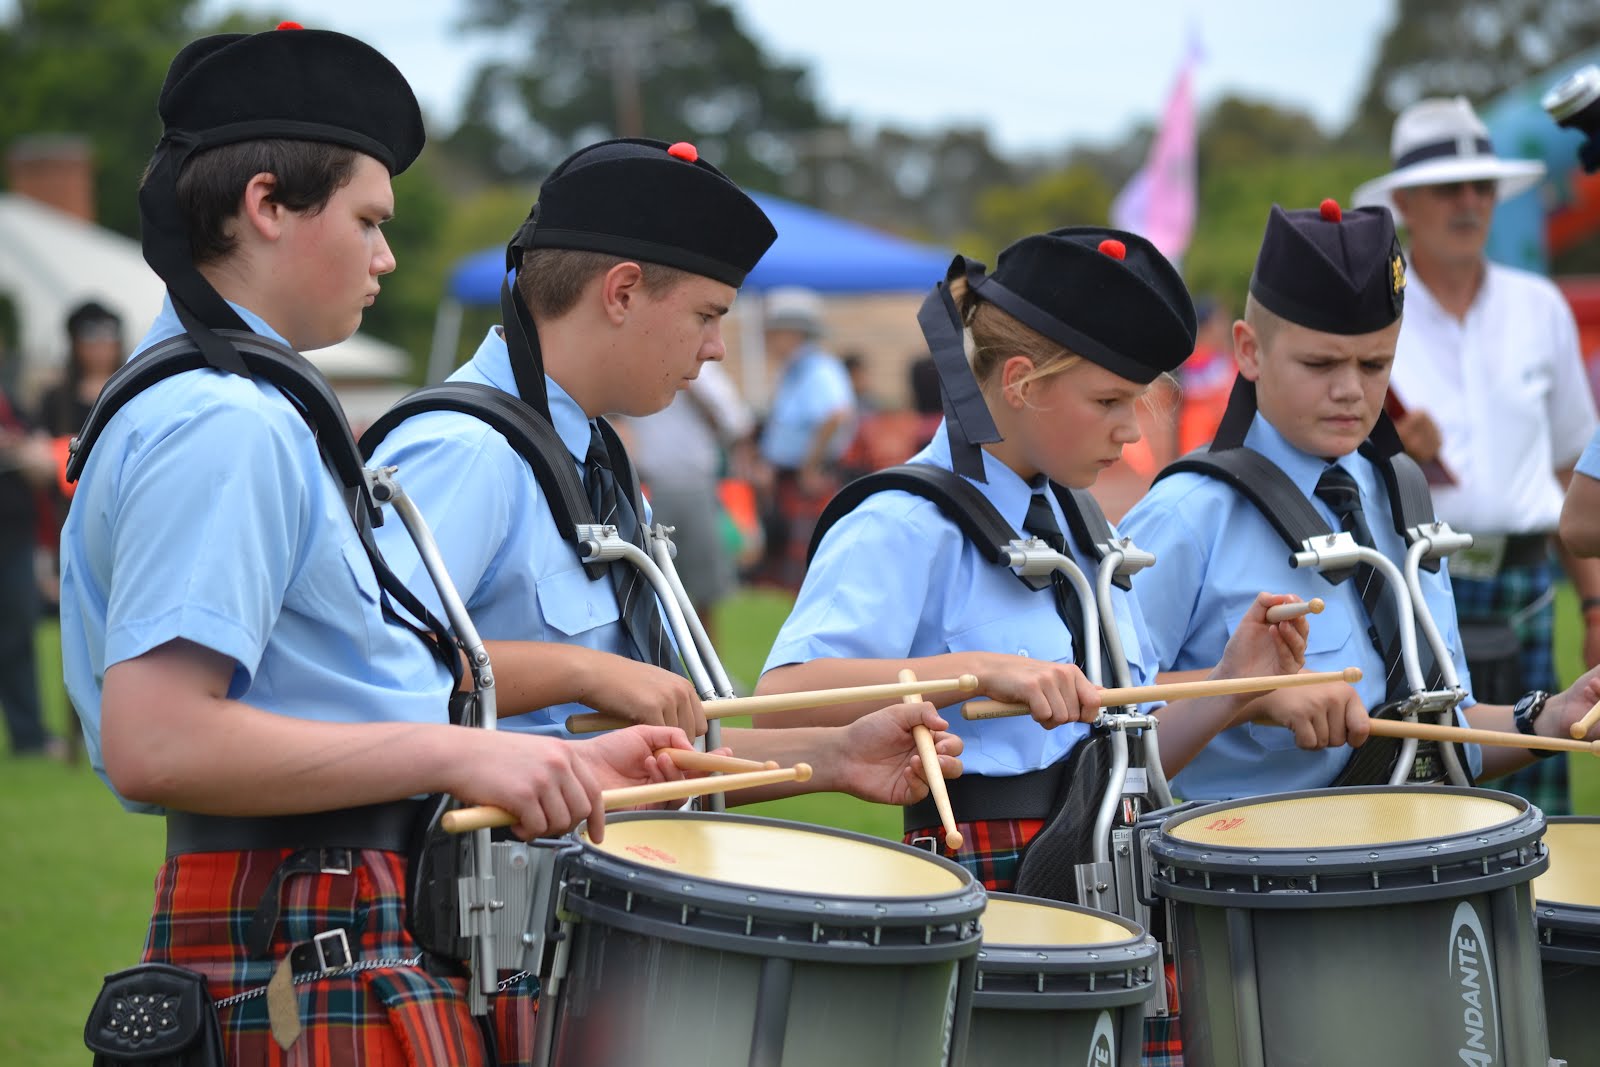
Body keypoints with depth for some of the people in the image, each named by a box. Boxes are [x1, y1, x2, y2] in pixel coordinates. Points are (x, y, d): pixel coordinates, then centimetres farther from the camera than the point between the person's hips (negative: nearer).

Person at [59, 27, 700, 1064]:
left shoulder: (230, 411, 18)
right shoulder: (223, 426, -16)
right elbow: (154, 745, -26)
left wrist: (551, 768, 15)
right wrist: (455, 753, -23)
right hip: (321, 975, -10)